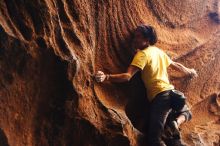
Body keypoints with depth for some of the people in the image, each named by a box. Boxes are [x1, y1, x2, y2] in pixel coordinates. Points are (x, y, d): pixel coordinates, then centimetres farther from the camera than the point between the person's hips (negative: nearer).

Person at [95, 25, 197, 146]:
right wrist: (189, 71, 52)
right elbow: (176, 65, 33)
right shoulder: (159, 51, 17)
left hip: (159, 96, -8)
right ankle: (176, 122, 4)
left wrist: (106, 77, -32)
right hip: (171, 92, 8)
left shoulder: (142, 54, -7)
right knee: (185, 112, 36)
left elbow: (127, 76, -21)